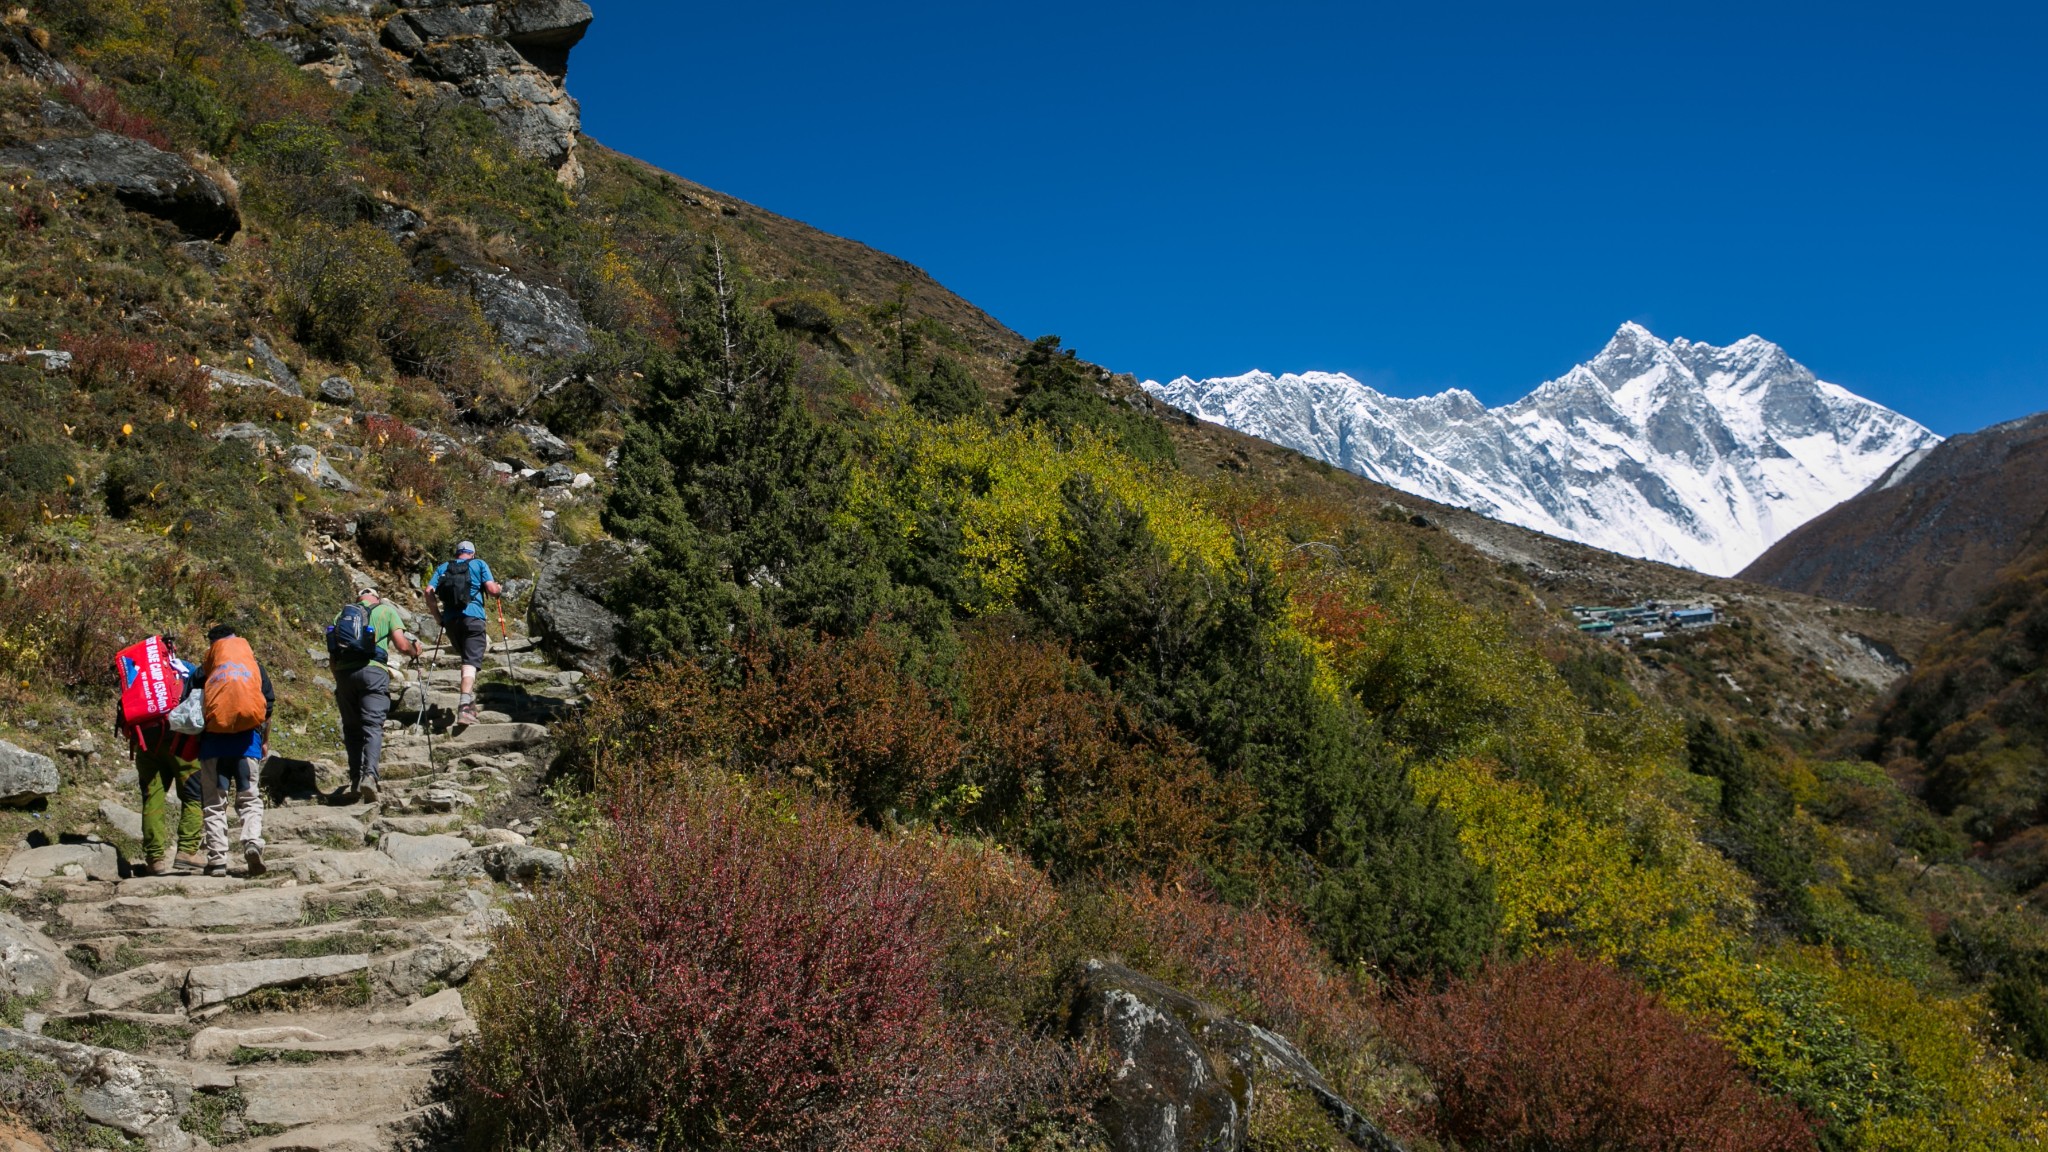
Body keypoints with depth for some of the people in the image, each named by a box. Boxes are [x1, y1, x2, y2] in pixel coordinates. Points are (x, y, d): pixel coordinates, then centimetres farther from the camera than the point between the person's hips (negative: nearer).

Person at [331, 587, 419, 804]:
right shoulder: (387, 611, 14)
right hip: (373, 670, -3)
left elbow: (334, 650, 19)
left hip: (343, 672, 3)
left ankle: (356, 778, 10)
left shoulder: (341, 615, 23)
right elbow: (402, 646, 4)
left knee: (351, 728, 13)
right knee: (373, 726, -7)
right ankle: (369, 774, -25)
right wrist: (415, 649, 25)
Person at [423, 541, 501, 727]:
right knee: (471, 662, -13)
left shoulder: (443, 568, 20)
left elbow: (429, 592, 7)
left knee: (467, 656, 25)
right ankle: (465, 705, -30)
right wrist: (500, 590, 23)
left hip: (450, 620, 4)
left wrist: (438, 615, 16)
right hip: (473, 617, -4)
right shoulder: (479, 564, 12)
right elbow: (491, 589, 1)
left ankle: (469, 697, 18)